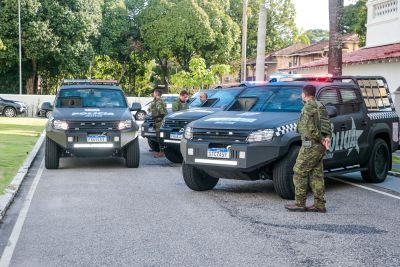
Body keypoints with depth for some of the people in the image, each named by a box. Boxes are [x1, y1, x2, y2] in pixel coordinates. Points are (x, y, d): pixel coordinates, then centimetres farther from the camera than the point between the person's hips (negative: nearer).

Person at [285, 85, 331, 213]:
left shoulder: (308, 107, -13)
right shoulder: (320, 106, 16)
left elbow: (310, 129, -21)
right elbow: (327, 125, 10)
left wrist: (321, 140, -11)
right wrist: (327, 137, -5)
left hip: (311, 146, -9)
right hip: (319, 146, 9)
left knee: (299, 172, -2)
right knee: (316, 174, 10)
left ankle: (299, 204, -1)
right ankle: (319, 204, 11)